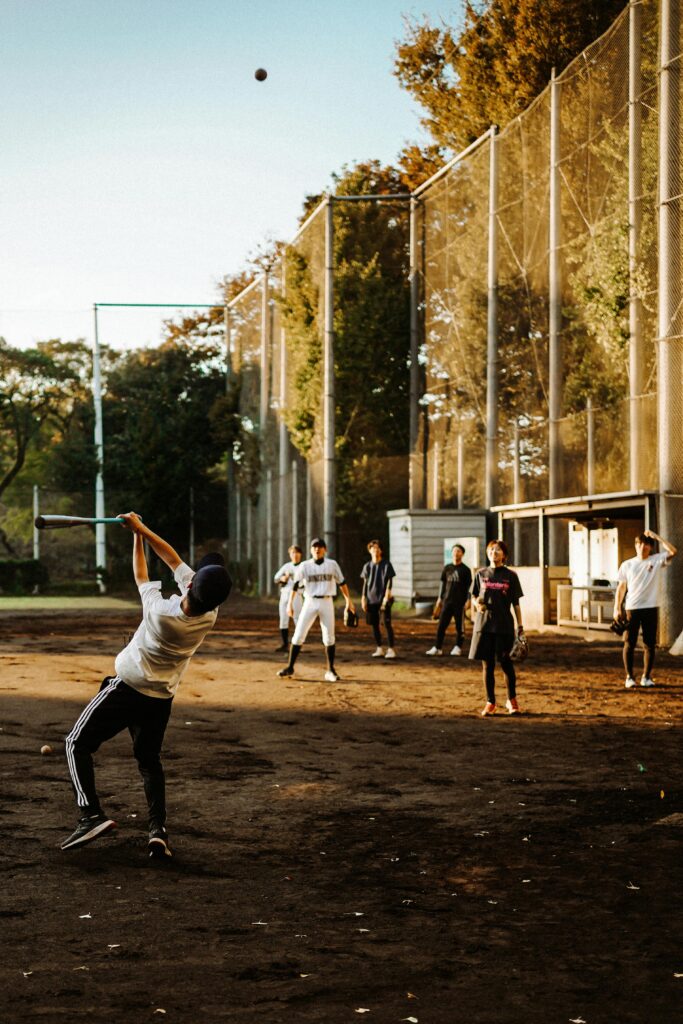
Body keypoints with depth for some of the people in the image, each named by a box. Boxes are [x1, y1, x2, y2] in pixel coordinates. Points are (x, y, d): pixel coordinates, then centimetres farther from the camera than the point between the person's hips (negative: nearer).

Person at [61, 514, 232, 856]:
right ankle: (158, 830, 5)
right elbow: (174, 560, -5)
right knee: (149, 760, 22)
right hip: (162, 697, 5)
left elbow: (141, 576, -8)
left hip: (127, 687, -5)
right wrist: (143, 529, -1)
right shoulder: (210, 615, -16)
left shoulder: (160, 611, -30)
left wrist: (137, 535, 5)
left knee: (78, 744, 6)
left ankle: (91, 814, -13)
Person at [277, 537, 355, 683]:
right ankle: (290, 667, 6)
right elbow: (295, 585, -5)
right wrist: (290, 603, -14)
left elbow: (341, 583, 10)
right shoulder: (304, 566, 0)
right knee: (298, 635, -3)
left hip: (327, 603, 0)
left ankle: (330, 671, 7)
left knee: (329, 638, 0)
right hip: (310, 603, 0)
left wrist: (348, 600, 7)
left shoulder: (332, 564, 4)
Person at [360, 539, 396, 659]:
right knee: (374, 625, 7)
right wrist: (363, 598, 7)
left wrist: (387, 596, -14)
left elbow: (389, 581, -4)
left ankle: (390, 649, -4)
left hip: (384, 599, -4)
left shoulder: (386, 565, -2)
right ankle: (379, 649, 16)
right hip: (371, 599, 4)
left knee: (387, 624, -6)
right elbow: (365, 583, 13)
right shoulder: (367, 566, 9)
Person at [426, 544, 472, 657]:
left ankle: (458, 647, 13)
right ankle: (437, 647, 4)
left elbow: (469, 586, -1)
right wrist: (440, 598, 13)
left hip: (460, 602, -4)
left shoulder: (466, 570, -1)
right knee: (441, 625, 1)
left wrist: (468, 601, -7)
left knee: (459, 626, 3)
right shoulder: (447, 568, 10)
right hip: (447, 601, 4)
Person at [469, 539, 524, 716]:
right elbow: (473, 597, 13)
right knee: (487, 665, 4)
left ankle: (511, 700, 19)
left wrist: (520, 626, -2)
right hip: (484, 624, 2)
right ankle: (490, 703, 12)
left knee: (506, 663, 1)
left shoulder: (510, 576, 2)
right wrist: (476, 604, -10)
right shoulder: (481, 574, 7)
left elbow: (516, 603, 3)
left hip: (504, 626, -2)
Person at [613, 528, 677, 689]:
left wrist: (655, 536, -9)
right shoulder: (627, 565, 6)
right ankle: (629, 677, 7)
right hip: (631, 608, 0)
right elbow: (621, 587, 8)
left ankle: (646, 677, 13)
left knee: (650, 645, 4)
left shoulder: (656, 560, 3)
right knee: (629, 644, 0)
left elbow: (672, 551, -13)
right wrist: (617, 608, 0)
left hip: (650, 608, 0)